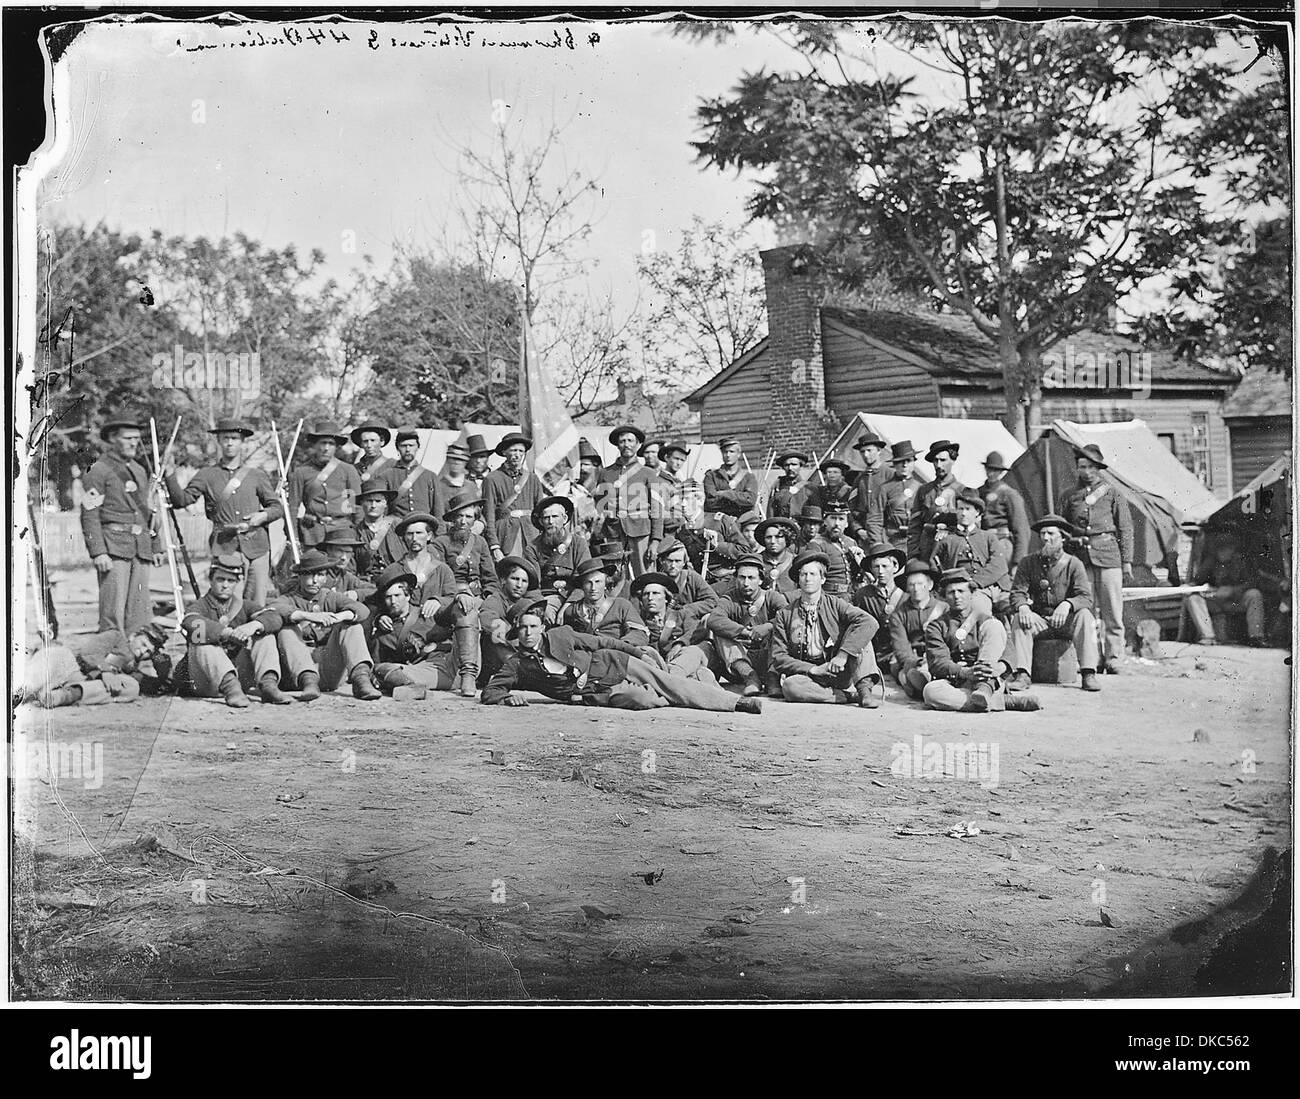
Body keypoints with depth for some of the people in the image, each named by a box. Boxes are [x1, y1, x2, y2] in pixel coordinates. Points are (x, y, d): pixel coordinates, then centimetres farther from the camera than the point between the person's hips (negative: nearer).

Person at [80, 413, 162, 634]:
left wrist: (156, 547, 20)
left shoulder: (140, 471, 20)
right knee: (113, 611, -9)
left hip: (141, 548, 7)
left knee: (140, 612, 4)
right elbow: (89, 515, -9)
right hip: (113, 546, -7)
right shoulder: (98, 470, -3)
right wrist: (98, 552, -17)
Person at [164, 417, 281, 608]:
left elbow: (277, 507, 14)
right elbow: (181, 500, 2)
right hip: (225, 547, -1)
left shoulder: (257, 475, 10)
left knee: (258, 606, 3)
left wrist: (263, 516, -6)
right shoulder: (207, 475, 9)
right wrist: (170, 476, -11)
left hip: (257, 547, 1)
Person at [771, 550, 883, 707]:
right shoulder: (784, 615, 7)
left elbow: (870, 623, -13)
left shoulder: (834, 605, 5)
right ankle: (850, 695, -25)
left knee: (857, 634, -17)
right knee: (790, 686, -34)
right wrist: (813, 669, -14)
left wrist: (843, 654, -25)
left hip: (838, 672, 1)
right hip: (807, 674, -1)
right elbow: (779, 658, 1)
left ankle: (865, 689, -26)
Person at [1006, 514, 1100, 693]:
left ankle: (1088, 674, -31)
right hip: (1039, 620, 1)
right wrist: (1022, 607, -29)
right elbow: (1017, 592, -4)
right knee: (1019, 618, -27)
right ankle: (1022, 675, -33)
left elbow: (1086, 597, -14)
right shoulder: (1029, 563, 2)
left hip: (1066, 621, -1)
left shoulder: (1074, 564, -3)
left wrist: (1067, 604, -36)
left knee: (1085, 616, -29)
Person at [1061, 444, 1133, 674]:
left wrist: (1127, 561, 0)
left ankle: (1113, 660, 5)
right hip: (1081, 557, 2)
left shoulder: (1111, 493, 6)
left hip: (1108, 555, -2)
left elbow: (1126, 530, 6)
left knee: (1112, 613, -1)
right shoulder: (1070, 496, 13)